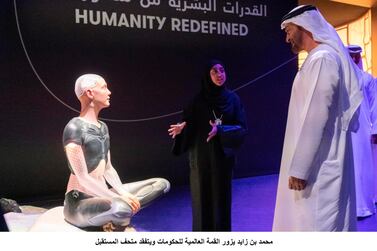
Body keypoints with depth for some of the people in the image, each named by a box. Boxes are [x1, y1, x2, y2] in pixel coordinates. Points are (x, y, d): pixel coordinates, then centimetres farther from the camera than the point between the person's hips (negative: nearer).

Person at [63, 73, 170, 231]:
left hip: (102, 197, 9)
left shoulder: (103, 127, 10)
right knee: (120, 208, -42)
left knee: (162, 184, 1)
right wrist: (120, 199, -22)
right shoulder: (74, 128, -16)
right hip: (80, 203, -9)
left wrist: (124, 194, -6)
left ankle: (115, 220, -10)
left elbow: (108, 169, 11)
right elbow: (83, 178, -20)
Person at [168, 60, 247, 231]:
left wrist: (220, 130, -19)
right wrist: (182, 128, -25)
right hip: (201, 157, -1)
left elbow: (241, 127, -3)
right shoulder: (199, 100, -1)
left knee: (222, 196, 6)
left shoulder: (233, 98, 1)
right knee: (203, 197, 4)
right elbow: (190, 125, -2)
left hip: (223, 156, 1)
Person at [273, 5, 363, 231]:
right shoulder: (321, 58, 15)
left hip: (318, 166, -10)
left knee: (316, 224, -3)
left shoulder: (322, 60, -16)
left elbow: (316, 119, -22)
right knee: (324, 221, 17)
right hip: (320, 163, 10)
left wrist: (299, 169, -21)